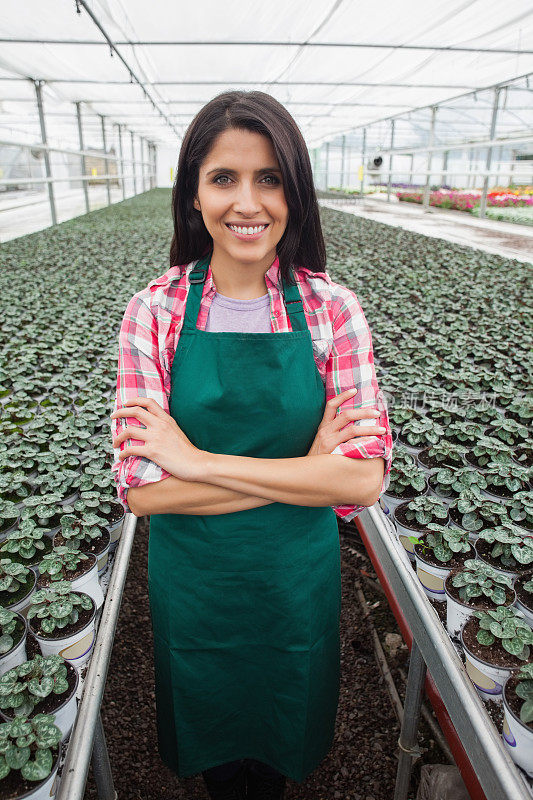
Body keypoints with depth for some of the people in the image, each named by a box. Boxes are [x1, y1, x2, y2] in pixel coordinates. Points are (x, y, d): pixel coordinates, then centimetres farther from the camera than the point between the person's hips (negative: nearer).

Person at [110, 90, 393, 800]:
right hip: (192, 581, 0)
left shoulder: (333, 309, -13)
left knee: (284, 713, 28)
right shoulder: (155, 312, -14)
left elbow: (365, 477, -20)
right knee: (209, 716, 27)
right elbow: (141, 489, -18)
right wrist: (305, 472, -23)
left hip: (298, 578, 1)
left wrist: (198, 461, -25)